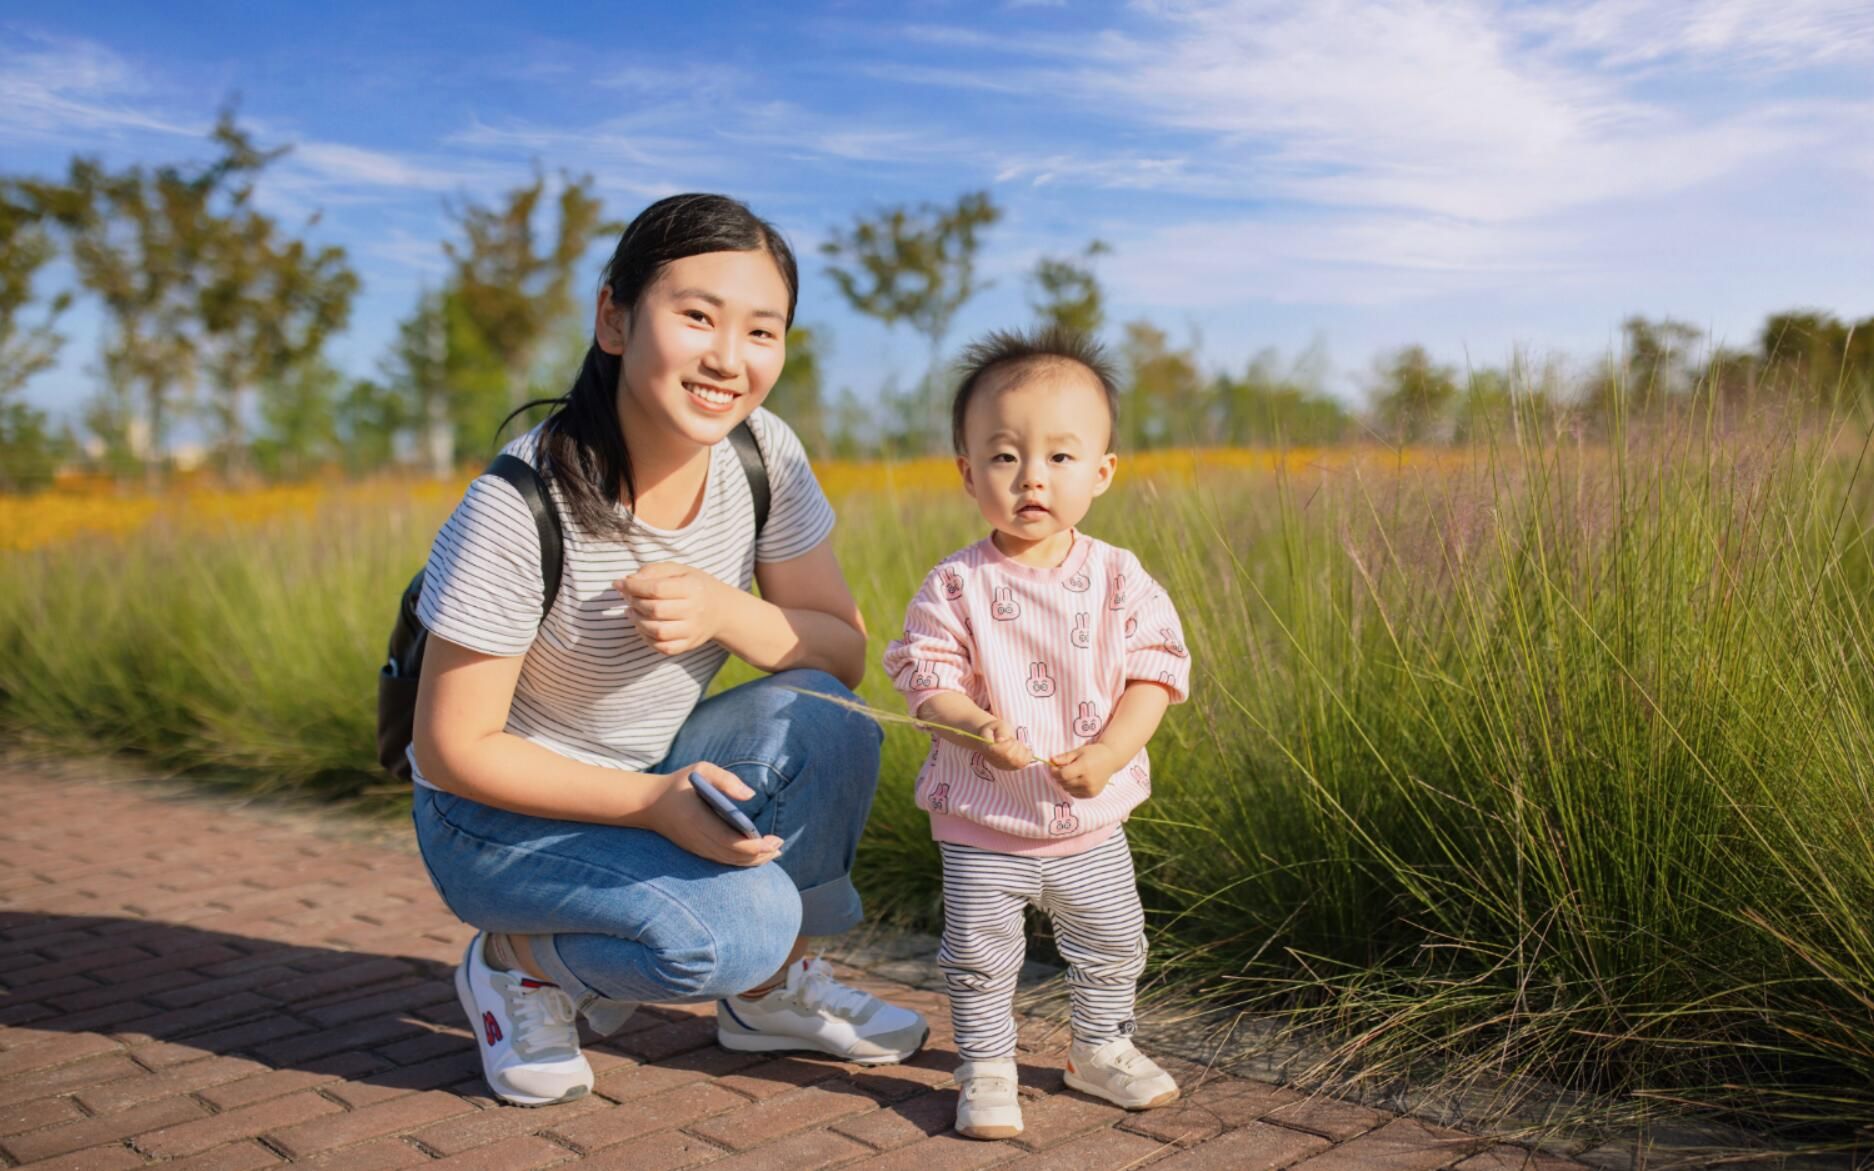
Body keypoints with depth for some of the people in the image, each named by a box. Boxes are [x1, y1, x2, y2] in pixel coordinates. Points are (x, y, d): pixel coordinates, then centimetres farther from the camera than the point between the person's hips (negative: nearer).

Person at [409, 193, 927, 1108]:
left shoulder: (765, 456, -13)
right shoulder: (519, 510, -28)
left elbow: (844, 655, -8)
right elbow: (453, 749, -20)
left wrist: (722, 610, -28)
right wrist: (653, 802, -30)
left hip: (662, 771, 5)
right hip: (501, 809, -5)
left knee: (824, 725, -23)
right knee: (738, 925, -28)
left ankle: (770, 988, 1)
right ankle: (516, 961, 2)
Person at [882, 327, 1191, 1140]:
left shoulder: (1119, 580, -8)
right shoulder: (955, 586, -13)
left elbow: (1155, 672, -8)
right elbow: (926, 676, -13)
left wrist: (1109, 752, -22)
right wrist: (971, 725, -33)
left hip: (1092, 819, 3)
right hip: (981, 826, -2)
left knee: (1112, 945, 19)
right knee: (979, 956, 8)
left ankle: (1100, 1049, 43)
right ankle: (986, 1070, 30)